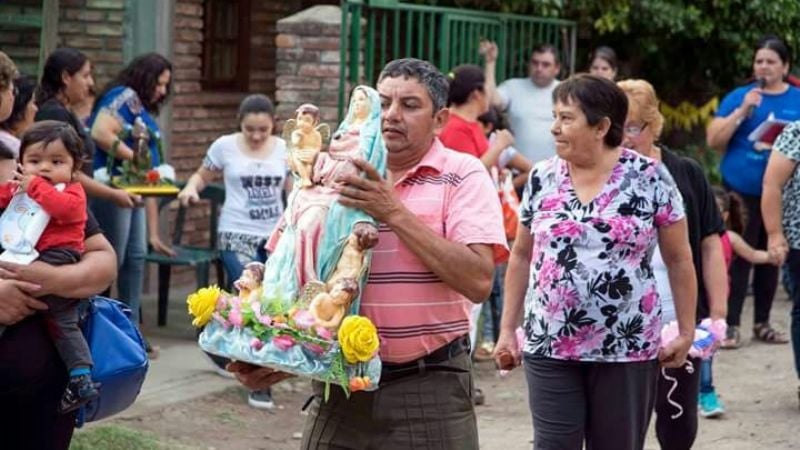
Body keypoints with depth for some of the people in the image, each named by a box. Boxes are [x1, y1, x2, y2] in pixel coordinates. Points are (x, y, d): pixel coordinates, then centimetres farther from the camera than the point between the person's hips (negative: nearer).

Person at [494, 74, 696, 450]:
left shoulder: (650, 178, -4)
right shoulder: (541, 179, 4)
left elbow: (678, 259, 2)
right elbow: (521, 256, 12)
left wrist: (686, 332, 1)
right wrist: (507, 329, 10)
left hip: (627, 348, -2)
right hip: (550, 347, 2)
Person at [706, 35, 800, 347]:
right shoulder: (739, 97, 2)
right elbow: (714, 141, -5)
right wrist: (743, 111, -15)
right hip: (741, 190, -2)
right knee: (738, 256, -5)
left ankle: (762, 323, 16)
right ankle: (730, 324, -2)